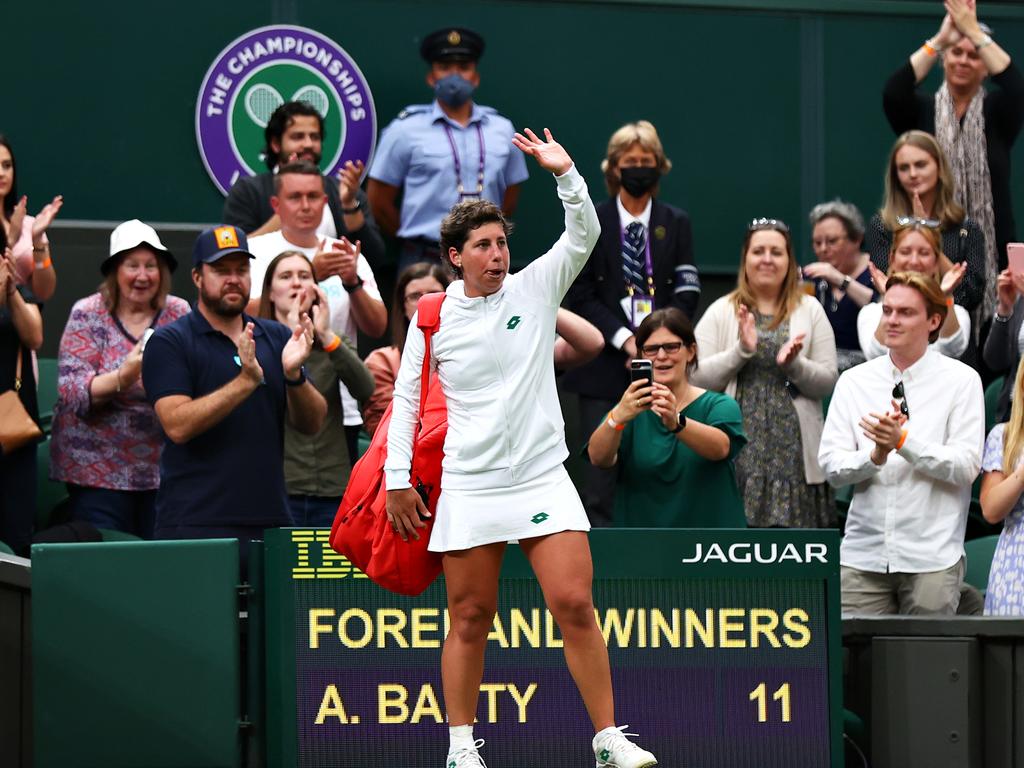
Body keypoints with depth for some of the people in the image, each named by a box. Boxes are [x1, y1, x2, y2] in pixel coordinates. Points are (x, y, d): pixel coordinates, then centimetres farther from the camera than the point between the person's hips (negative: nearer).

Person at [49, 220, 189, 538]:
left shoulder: (179, 315, 6)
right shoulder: (88, 315, -1)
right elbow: (71, 392, -9)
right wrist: (123, 377, -25)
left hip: (165, 470, 2)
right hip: (100, 472, -2)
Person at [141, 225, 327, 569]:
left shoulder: (277, 337, 13)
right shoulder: (169, 342, -1)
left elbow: (312, 424, 8)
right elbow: (177, 425, -14)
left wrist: (294, 376, -12)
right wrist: (246, 381, -22)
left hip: (271, 523, 4)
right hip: (195, 526, -4)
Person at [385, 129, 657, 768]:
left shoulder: (536, 289, 3)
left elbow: (584, 235, -7)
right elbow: (405, 398, 9)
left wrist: (566, 174, -21)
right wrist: (398, 480, 5)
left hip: (542, 477, 0)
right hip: (469, 487, 0)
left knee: (575, 605, -8)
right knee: (470, 618, 3)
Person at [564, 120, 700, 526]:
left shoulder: (676, 224, 11)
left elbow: (686, 294, 6)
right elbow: (581, 295, 0)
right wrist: (624, 339, -11)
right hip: (604, 368, -2)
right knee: (603, 461, -6)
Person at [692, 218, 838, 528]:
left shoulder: (809, 310, 9)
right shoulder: (721, 312, 8)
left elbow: (828, 381, 5)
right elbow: (697, 378, 0)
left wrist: (793, 364, -13)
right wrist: (741, 351, -12)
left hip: (793, 450, 1)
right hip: (739, 452, -1)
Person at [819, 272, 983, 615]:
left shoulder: (961, 381, 0)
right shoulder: (854, 381, 8)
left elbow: (966, 466, -8)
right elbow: (831, 466, 2)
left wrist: (903, 442, -19)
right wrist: (874, 456, -17)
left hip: (931, 560, -2)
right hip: (862, 557, 2)